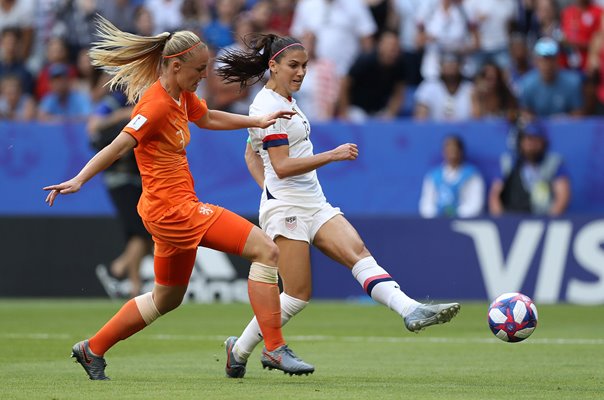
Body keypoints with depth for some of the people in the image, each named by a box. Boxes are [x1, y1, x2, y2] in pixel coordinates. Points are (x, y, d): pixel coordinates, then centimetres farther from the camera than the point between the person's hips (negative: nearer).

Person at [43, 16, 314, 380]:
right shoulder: (157, 105, -18)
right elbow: (119, 147, -24)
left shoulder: (181, 95, 10)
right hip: (172, 206, -11)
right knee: (266, 250, -14)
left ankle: (92, 349, 31)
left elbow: (207, 118, 30)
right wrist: (78, 180, -34)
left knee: (167, 299, 23)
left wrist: (258, 121, 26)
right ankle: (275, 348, -15)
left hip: (178, 207, 11)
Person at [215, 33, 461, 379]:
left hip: (314, 204, 9)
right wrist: (332, 155, -23)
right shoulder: (269, 106, -14)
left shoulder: (284, 100, 16)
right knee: (298, 296, -7)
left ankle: (412, 311, -31)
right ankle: (239, 351, 8)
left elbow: (251, 153, 26)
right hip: (286, 208, -9)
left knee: (359, 254, -13)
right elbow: (282, 167, -21)